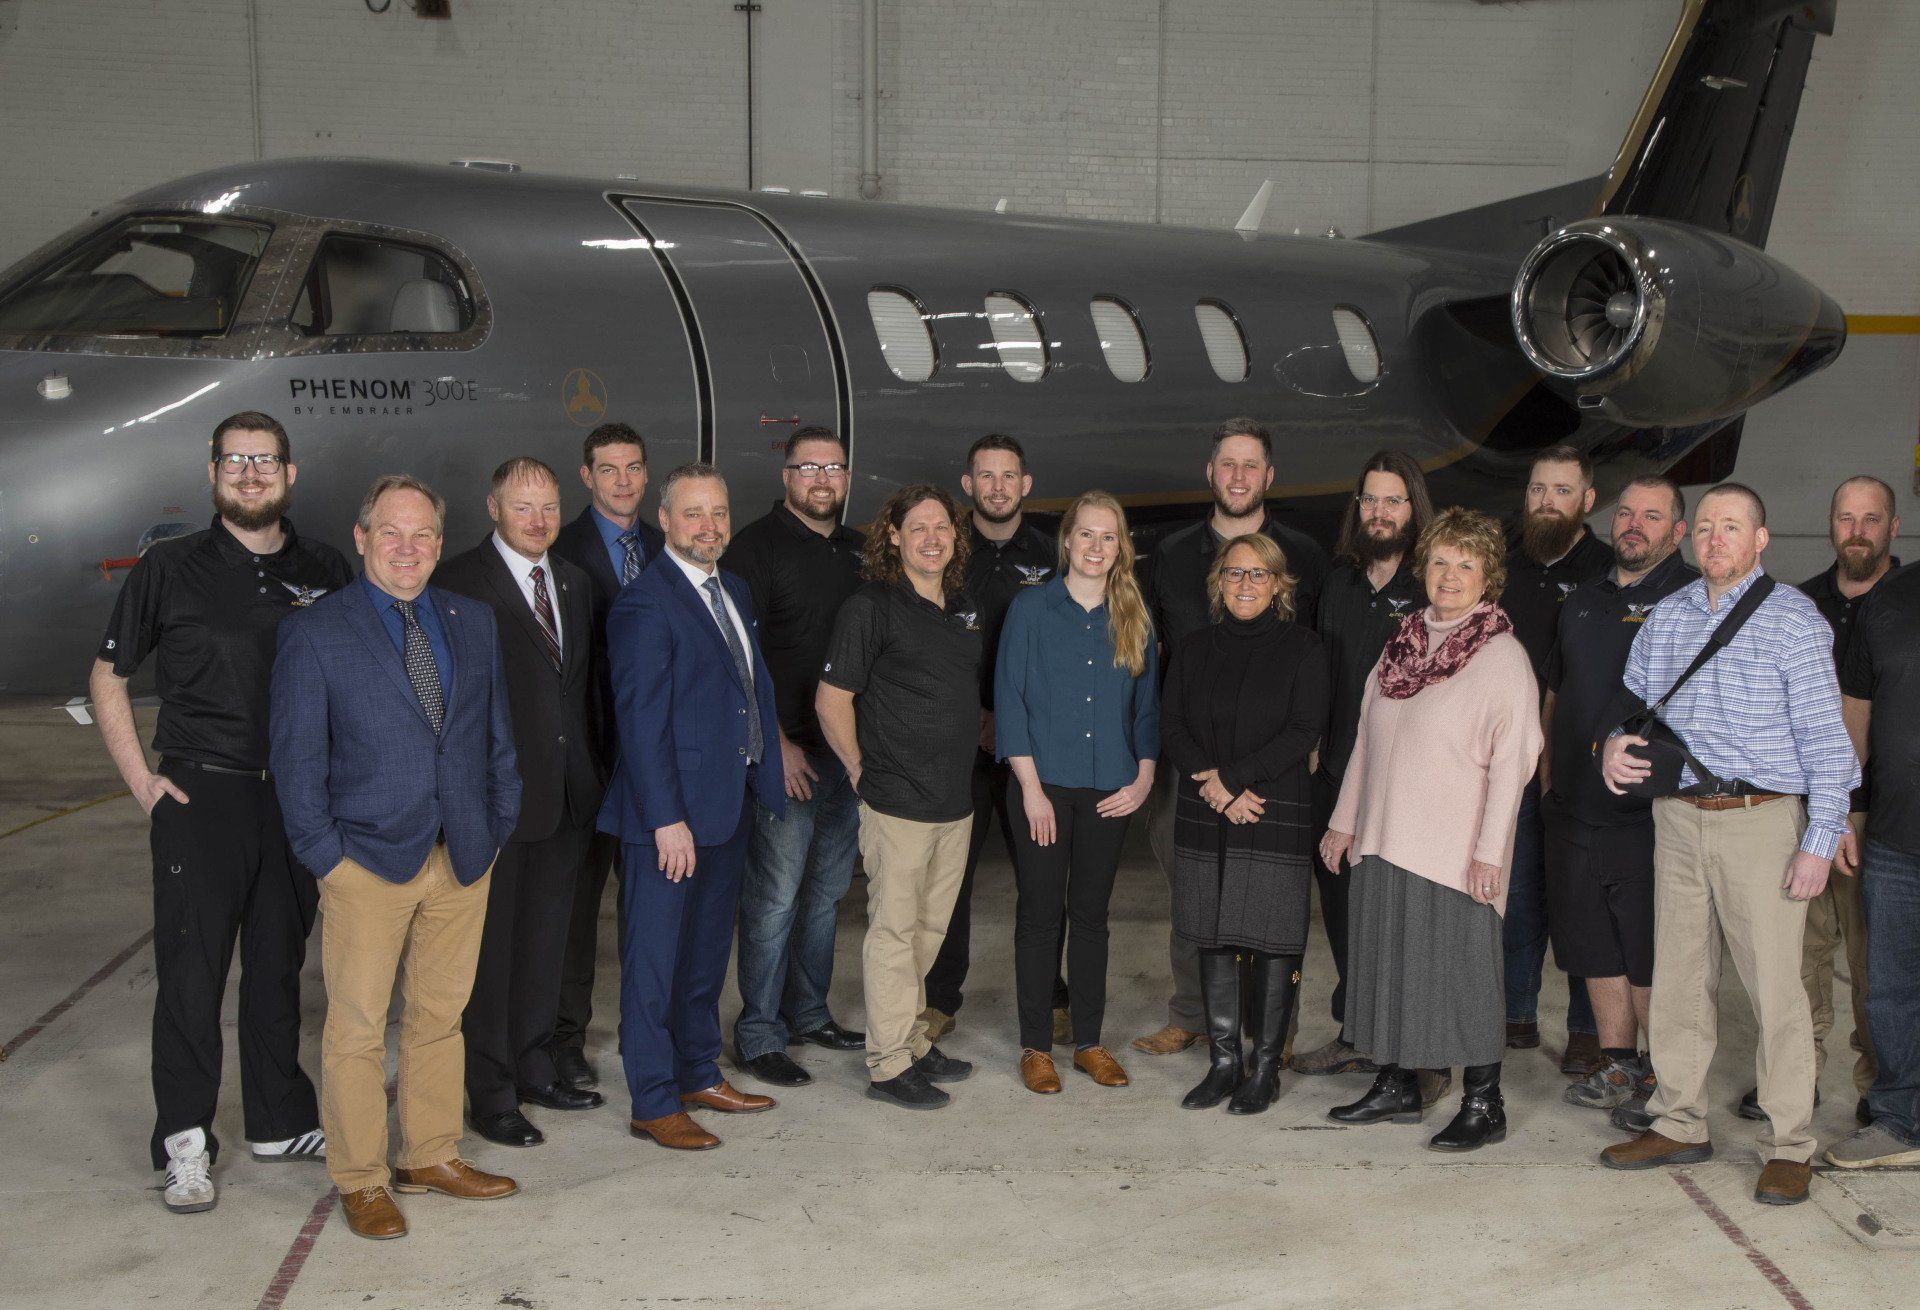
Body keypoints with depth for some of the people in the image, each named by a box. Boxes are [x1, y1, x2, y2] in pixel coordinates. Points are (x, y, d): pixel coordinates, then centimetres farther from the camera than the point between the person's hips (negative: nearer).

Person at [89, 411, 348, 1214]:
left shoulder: (325, 573, 6)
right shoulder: (170, 570, -1)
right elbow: (107, 677, 6)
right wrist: (140, 778, -3)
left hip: (299, 803, 3)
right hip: (200, 799, -3)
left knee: (279, 966, 14)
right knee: (191, 972, 0)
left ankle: (280, 1120, 26)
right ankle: (185, 1141, 10)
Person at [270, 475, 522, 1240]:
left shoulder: (473, 623, 9)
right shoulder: (314, 631, -4)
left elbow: (498, 734, 14)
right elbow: (296, 755, -4)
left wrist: (499, 826, 7)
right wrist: (324, 854, -8)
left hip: (463, 861, 4)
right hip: (369, 862, -4)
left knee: (440, 1017, 13)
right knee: (357, 1028, 3)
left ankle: (431, 1156, 26)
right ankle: (360, 1180, 15)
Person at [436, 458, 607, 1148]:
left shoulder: (574, 583, 12)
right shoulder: (459, 582, -10)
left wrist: (592, 773, 11)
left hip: (566, 793, 7)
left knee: (545, 936, 17)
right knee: (490, 944, 3)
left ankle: (534, 1066, 31)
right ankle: (490, 1094, 13)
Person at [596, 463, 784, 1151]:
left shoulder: (735, 591, 12)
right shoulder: (644, 603, -15)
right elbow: (641, 719, -18)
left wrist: (766, 777, 8)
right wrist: (667, 820, -21)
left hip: (730, 806, 9)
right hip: (670, 814, -9)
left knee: (707, 951, 20)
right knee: (655, 960, 2)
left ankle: (700, 1074, 34)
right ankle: (653, 1103, 12)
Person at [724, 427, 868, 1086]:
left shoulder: (859, 550, 14)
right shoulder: (758, 545, -7)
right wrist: (776, 742, -15)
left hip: (850, 751, 7)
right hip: (787, 753, -7)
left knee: (827, 890, 15)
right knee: (775, 896, -4)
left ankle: (808, 1013, 28)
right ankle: (758, 1036, 6)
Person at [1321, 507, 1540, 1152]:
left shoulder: (1503, 655, -7)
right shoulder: (1403, 641, 12)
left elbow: (1512, 758, -12)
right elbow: (1366, 738, 18)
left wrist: (1489, 850, -17)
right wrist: (1344, 820, 17)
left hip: (1456, 849, -6)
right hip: (1385, 839, 7)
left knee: (1462, 969, -2)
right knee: (1389, 962, 12)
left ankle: (1483, 1104, 9)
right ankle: (1397, 1087, 24)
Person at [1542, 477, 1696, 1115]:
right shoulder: (1582, 601, 16)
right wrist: (1547, 775, 19)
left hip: (1648, 815, -6)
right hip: (1574, 810, 6)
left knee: (1651, 959, -2)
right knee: (1593, 946, 11)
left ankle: (1666, 1080, 10)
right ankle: (1619, 1063, 23)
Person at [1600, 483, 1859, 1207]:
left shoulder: (1794, 619, -3)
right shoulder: (1665, 617, 12)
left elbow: (1824, 737, -5)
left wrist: (1820, 841, -11)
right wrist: (1616, 744, -1)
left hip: (1761, 820, -5)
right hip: (1677, 816, 5)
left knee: (1775, 987, -4)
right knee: (1677, 978, 10)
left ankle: (1789, 1147, 7)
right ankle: (1679, 1125, 21)